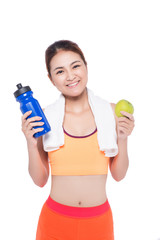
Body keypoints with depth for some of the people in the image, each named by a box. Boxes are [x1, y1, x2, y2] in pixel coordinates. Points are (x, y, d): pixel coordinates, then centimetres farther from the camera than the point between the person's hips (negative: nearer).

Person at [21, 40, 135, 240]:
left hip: (99, 221, 1)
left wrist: (122, 139, -15)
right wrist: (31, 144, -17)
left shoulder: (111, 112, -7)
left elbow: (118, 175, 0)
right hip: (56, 221, -1)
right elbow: (40, 180, -3)